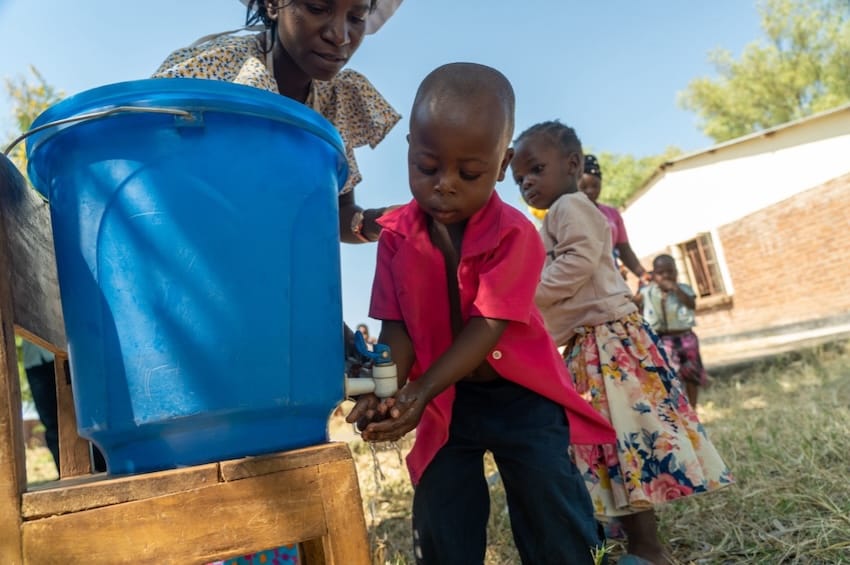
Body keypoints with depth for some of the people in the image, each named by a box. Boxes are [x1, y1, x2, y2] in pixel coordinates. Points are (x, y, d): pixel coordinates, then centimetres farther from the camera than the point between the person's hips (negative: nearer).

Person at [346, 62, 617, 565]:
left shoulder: (514, 233, -19)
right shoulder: (396, 235, -8)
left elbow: (487, 327, -25)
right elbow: (398, 327, -9)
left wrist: (420, 391, -34)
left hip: (521, 395, -2)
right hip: (446, 403, 3)